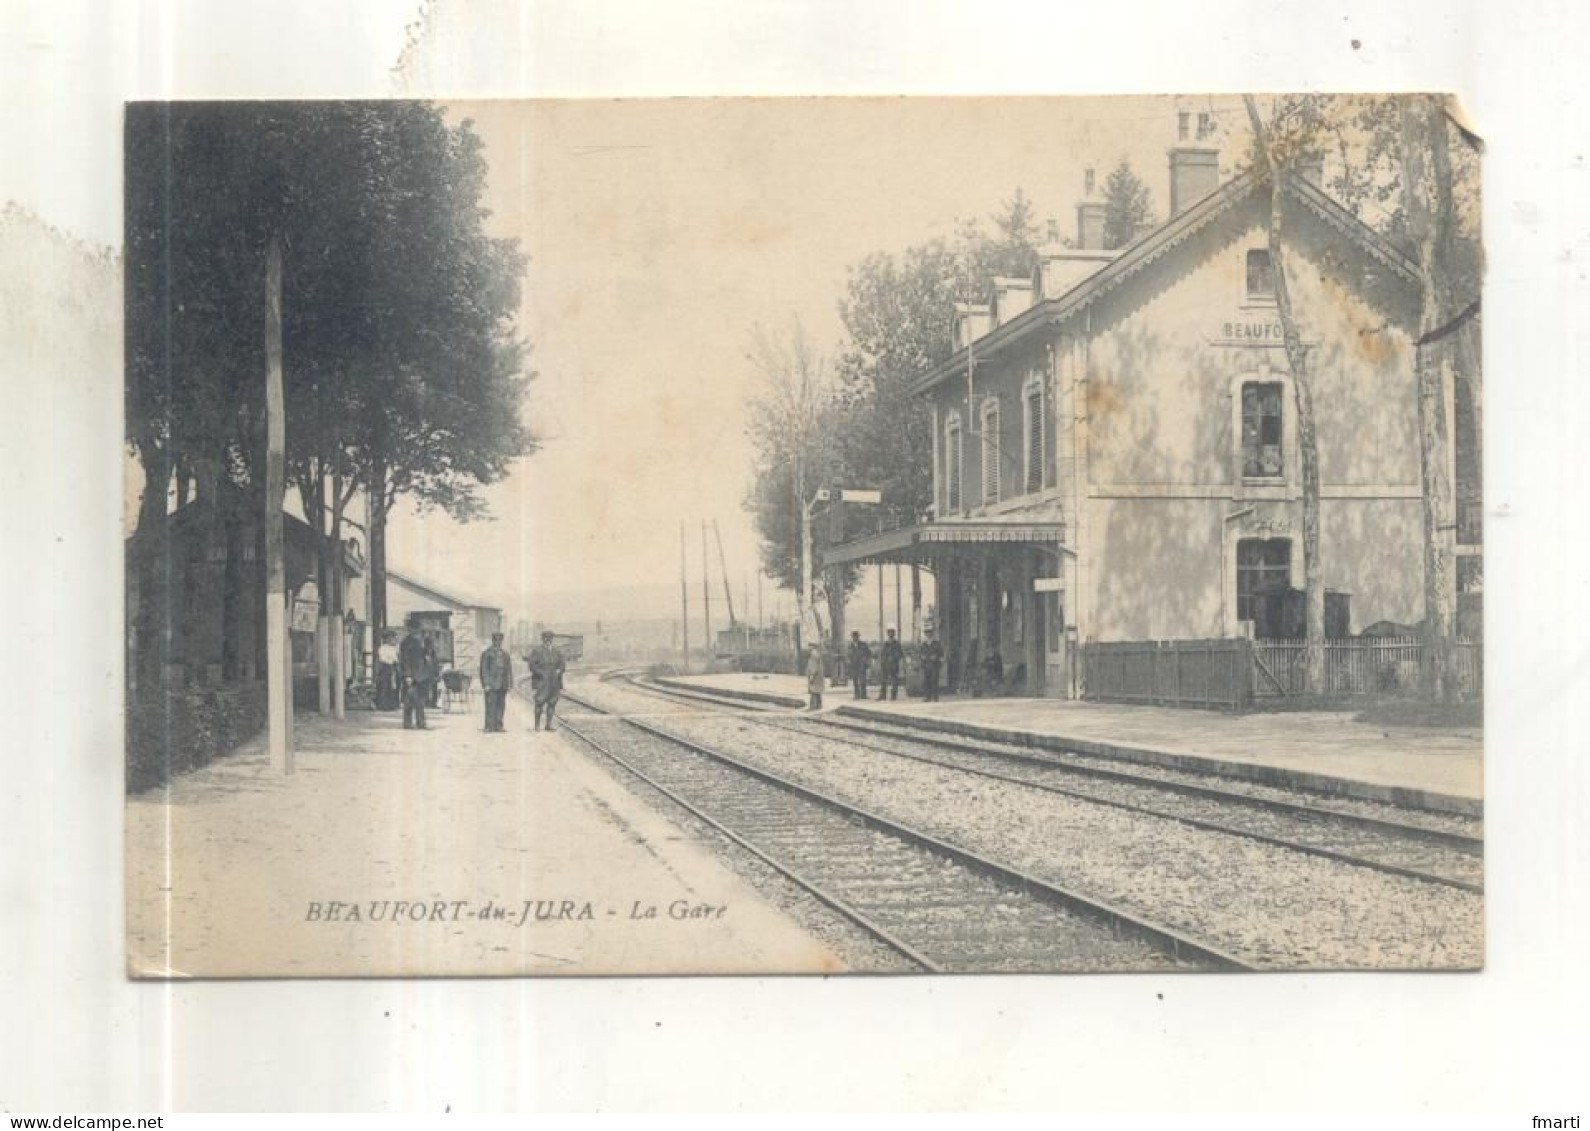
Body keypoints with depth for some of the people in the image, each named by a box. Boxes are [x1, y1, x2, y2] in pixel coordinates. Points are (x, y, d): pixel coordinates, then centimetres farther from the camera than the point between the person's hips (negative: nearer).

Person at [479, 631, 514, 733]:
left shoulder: (505, 654, 17)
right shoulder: (486, 654, 1)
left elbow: (509, 670, 17)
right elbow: (484, 670, -4)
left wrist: (510, 684, 10)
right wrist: (486, 684, -11)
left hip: (502, 685, 5)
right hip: (491, 685, -5)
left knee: (501, 705, 3)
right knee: (491, 706, -8)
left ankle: (498, 726, 8)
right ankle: (489, 727, -7)